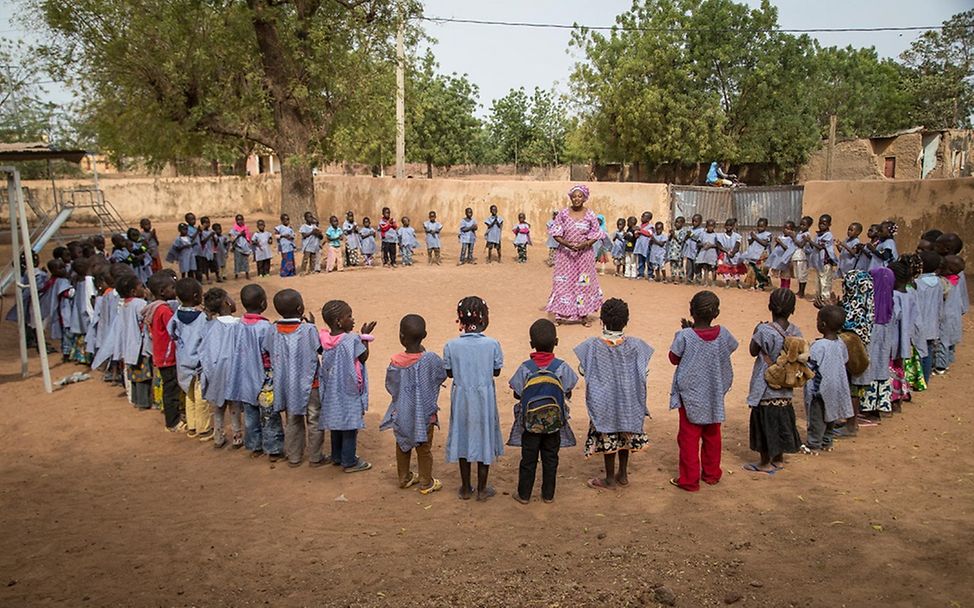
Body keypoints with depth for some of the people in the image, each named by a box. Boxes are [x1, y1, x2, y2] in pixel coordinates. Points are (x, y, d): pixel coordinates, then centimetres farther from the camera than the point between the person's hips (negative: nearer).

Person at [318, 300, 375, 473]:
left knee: (337, 422, 20)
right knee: (350, 425, 5)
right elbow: (364, 357, -11)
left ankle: (337, 456, 33)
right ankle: (349, 462, 14)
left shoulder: (326, 338, -3)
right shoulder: (352, 340, -22)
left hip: (332, 390, 7)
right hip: (350, 390, -7)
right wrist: (365, 336, -2)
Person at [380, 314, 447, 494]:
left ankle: (404, 477, 37)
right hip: (424, 414, -2)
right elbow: (442, 376, -3)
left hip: (402, 413, 2)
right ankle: (426, 483, 27)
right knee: (424, 449, 15)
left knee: (402, 446, 22)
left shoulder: (395, 362, -18)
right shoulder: (430, 359, -23)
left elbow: (390, 386, -6)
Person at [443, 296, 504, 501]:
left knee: (463, 438, 15)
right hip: (485, 399, -1)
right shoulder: (492, 344, -14)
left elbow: (449, 373, -2)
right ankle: (482, 489, 23)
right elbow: (496, 372, -3)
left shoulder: (451, 346, -13)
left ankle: (465, 488, 26)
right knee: (484, 438, 13)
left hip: (461, 398, 1)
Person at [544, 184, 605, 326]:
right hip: (565, 254, 0)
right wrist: (566, 243, -18)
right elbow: (556, 233, -2)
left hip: (584, 254, 0)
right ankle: (562, 314, 12)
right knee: (563, 282, 3)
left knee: (583, 283, 4)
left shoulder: (590, 215, -3)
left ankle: (583, 315, 13)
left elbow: (595, 235, 0)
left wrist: (585, 244, -17)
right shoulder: (563, 213, -2)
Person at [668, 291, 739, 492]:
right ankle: (711, 473, 32)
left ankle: (689, 480, 12)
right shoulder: (723, 334, -11)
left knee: (689, 438, 6)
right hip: (714, 395, 4)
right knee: (712, 436, 19)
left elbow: (674, 359, -6)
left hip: (691, 395, -4)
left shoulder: (684, 336, -20)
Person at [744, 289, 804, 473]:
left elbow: (753, 351, -8)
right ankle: (779, 459, 31)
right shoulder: (796, 332, -4)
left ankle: (765, 463, 17)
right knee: (781, 421, 18)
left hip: (766, 387, -6)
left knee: (765, 422, 6)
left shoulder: (764, 331, -20)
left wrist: (756, 331, 5)